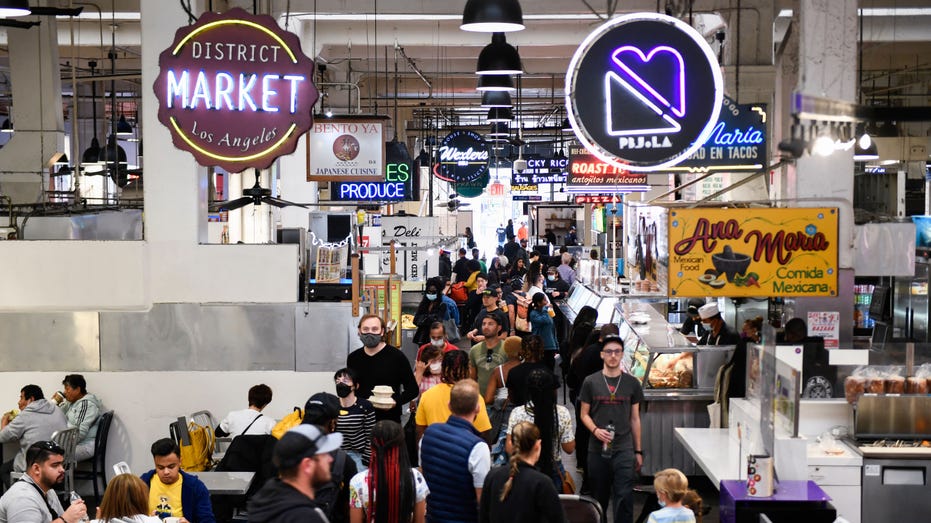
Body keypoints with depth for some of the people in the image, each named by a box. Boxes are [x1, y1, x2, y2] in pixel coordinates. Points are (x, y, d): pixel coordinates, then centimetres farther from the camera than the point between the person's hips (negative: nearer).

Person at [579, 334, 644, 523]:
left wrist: (638, 451, 10)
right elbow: (584, 414, 6)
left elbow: (635, 418, 10)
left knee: (624, 497, -9)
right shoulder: (591, 382, 2)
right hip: (597, 448, 0)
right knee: (599, 496, 9)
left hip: (624, 449, 0)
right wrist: (595, 430, -15)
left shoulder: (632, 383, 5)